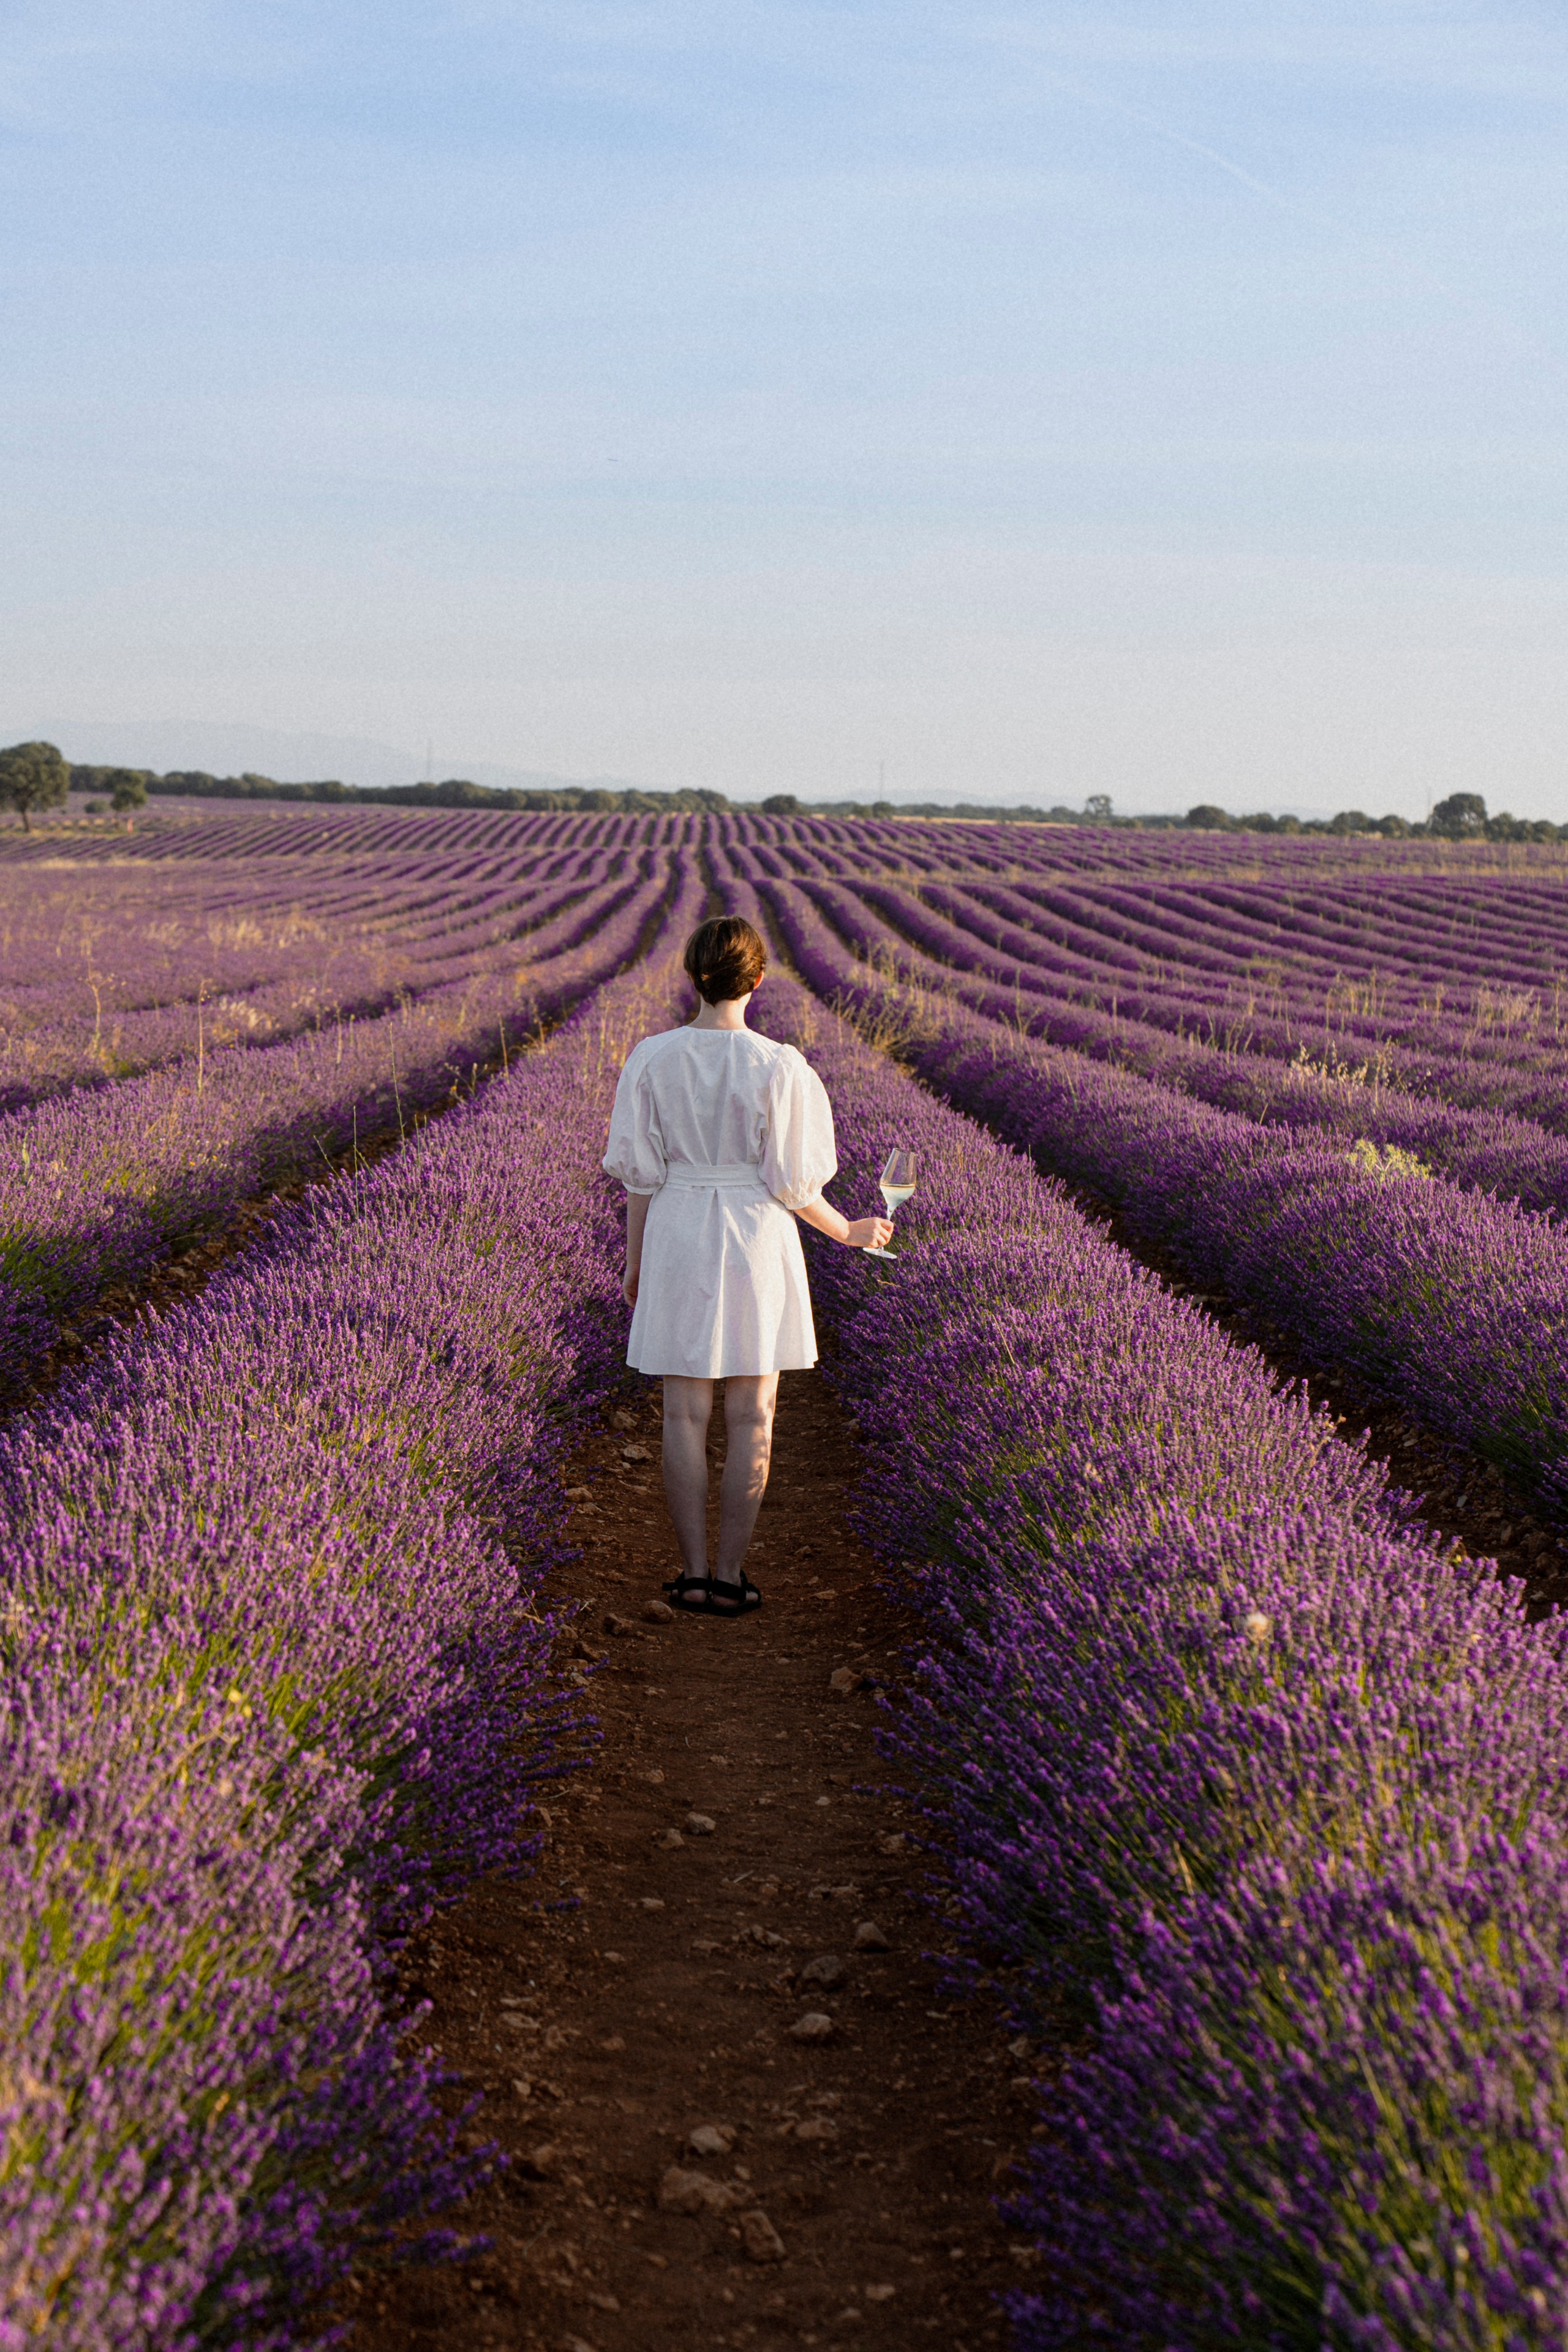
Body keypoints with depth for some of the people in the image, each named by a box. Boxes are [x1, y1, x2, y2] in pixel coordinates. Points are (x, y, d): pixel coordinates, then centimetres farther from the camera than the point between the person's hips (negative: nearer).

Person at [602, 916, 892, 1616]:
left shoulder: (651, 1059, -6)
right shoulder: (780, 1069, -13)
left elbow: (640, 1173, -2)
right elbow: (791, 1183, -10)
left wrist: (635, 1262, 10)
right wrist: (848, 1231, 8)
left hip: (678, 1241, 2)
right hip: (758, 1242, -2)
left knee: (685, 1413, 9)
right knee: (751, 1419, 7)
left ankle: (694, 1574, 12)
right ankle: (730, 1578, 10)